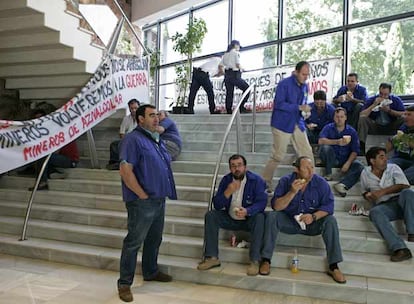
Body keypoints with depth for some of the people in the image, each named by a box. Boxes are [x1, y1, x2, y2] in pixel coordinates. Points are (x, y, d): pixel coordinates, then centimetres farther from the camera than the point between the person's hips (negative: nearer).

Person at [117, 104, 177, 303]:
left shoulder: (157, 140, 14)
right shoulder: (133, 139, -13)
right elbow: (125, 170, -21)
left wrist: (163, 193, 13)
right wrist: (143, 195, -17)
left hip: (159, 200, 9)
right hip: (142, 202, -9)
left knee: (154, 239, 20)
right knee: (134, 242, 0)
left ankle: (151, 272, 37)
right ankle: (124, 283, 12)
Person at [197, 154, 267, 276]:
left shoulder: (256, 180, -13)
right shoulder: (226, 180, -3)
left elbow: (261, 202, -21)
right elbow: (217, 205, -6)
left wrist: (247, 211, -41)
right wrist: (228, 192, -25)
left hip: (249, 219, -3)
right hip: (230, 219, 4)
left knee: (259, 218, -34)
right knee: (210, 215, -17)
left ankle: (255, 261, -28)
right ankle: (212, 257, -15)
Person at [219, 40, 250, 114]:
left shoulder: (225, 54, 18)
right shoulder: (236, 53, -1)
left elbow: (220, 66, 10)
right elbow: (238, 64, -12)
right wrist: (241, 69, 7)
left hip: (227, 75, 7)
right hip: (234, 75, -7)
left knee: (229, 93, 7)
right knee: (247, 88, -1)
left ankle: (229, 110, 3)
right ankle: (242, 106, -9)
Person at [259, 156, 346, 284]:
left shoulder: (321, 183, -9)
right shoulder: (285, 181, -10)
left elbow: (328, 206, -13)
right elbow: (276, 206, -17)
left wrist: (314, 216, -31)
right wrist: (292, 192, -30)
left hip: (312, 224, 1)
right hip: (289, 222, 0)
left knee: (330, 221, -26)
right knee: (271, 216, -26)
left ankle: (333, 267, -19)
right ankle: (266, 260, -20)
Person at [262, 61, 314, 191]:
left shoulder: (304, 86, 11)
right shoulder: (284, 84, -12)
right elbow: (278, 104, -20)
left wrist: (306, 109, 0)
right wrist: (299, 107, -22)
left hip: (297, 124, 7)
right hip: (282, 124, -7)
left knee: (307, 153, 5)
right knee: (278, 156, -2)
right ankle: (265, 183, 12)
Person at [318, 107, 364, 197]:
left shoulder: (352, 131, 2)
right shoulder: (328, 128, -1)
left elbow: (355, 151, -3)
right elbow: (321, 141, -21)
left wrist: (348, 163, -19)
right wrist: (337, 142, -33)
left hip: (346, 159, 1)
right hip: (332, 159, -1)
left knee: (359, 166, -26)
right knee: (325, 147, -31)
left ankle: (342, 184, -41)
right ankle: (328, 175, -17)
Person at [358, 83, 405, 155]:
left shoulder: (396, 100, -3)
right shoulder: (371, 100, -5)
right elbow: (362, 115, -16)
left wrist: (389, 110, -20)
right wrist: (374, 105, -23)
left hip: (391, 128, 0)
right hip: (375, 127, 0)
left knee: (403, 119, -25)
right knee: (362, 119, -26)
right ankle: (361, 146, -28)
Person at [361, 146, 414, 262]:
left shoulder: (393, 168, 6)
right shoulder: (365, 173, 12)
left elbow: (404, 185, -8)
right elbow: (364, 191, 26)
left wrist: (383, 191, -13)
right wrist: (367, 195, 2)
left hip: (400, 201, 0)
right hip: (384, 206, 1)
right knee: (374, 212, -35)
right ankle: (400, 248, -45)